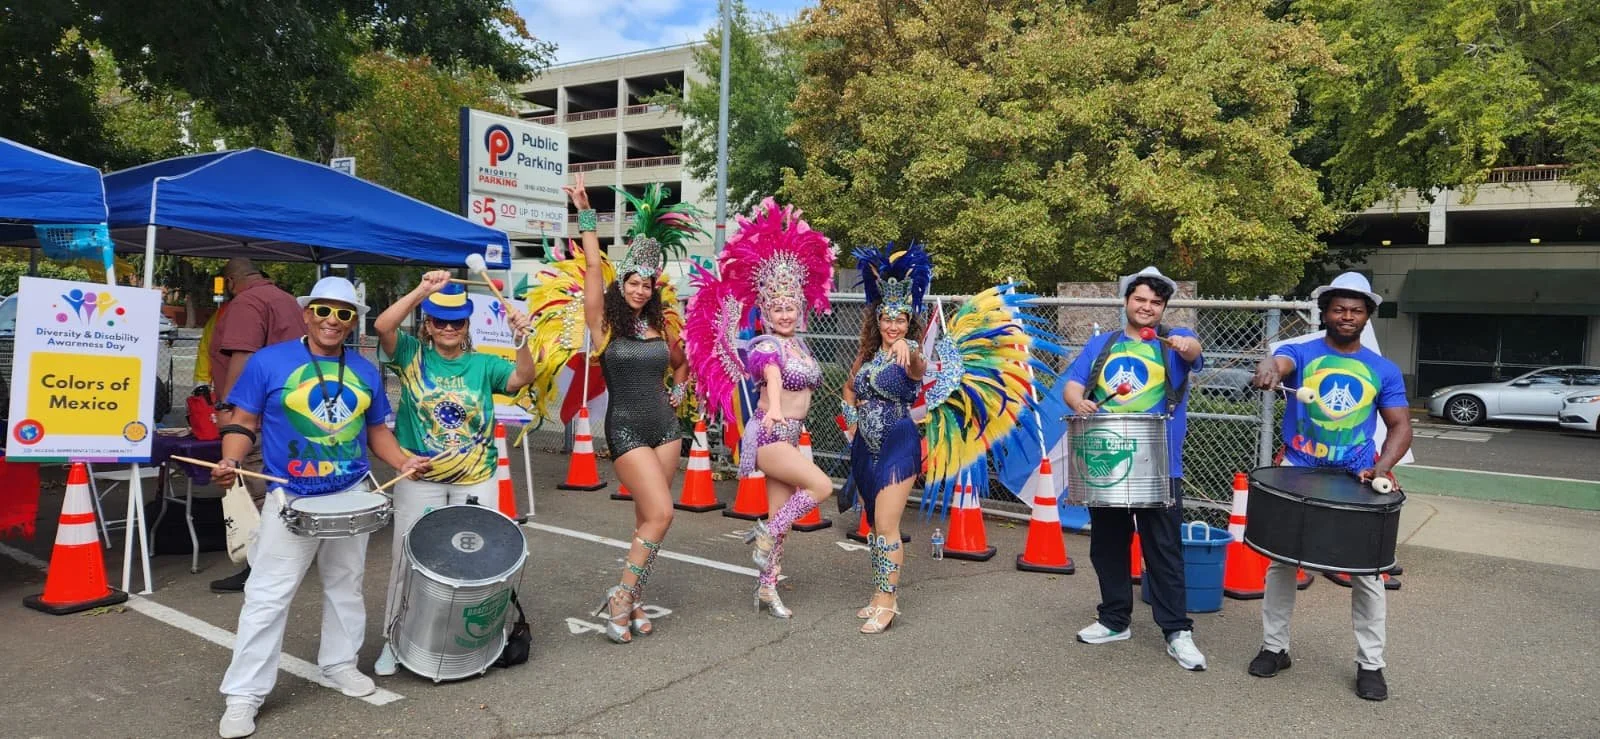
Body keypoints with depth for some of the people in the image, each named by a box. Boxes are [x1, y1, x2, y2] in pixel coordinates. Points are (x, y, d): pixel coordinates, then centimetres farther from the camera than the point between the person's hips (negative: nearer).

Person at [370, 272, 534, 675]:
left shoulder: (483, 365, 2)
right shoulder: (412, 356, 0)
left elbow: (523, 378, -15)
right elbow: (383, 326, -18)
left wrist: (521, 339, -32)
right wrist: (422, 290, -26)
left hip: (475, 480, 1)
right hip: (419, 479, -1)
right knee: (408, 558, 5)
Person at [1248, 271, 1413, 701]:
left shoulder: (1384, 370, 6)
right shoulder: (1300, 353, 0)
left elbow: (1400, 426, 6)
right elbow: (1277, 362, -25)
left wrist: (1382, 466, -14)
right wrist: (1268, 371, -51)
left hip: (1356, 481, 1)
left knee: (1367, 572, 3)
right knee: (1282, 561, 5)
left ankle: (1370, 664, 17)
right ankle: (1274, 647, 19)